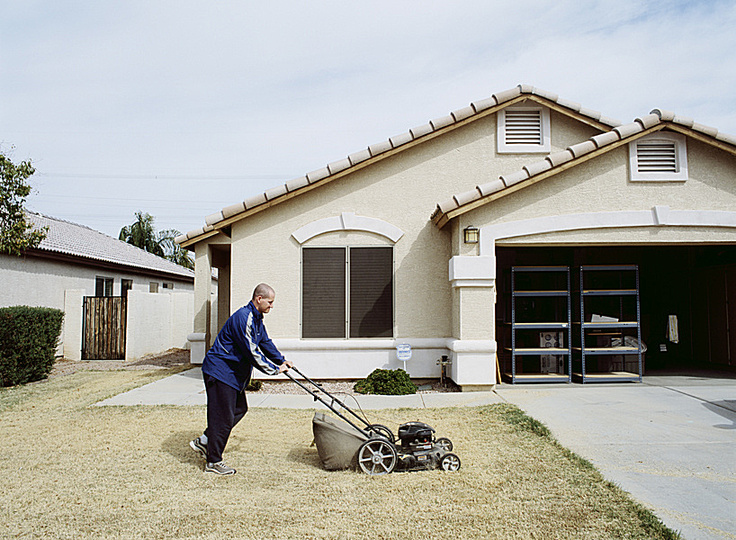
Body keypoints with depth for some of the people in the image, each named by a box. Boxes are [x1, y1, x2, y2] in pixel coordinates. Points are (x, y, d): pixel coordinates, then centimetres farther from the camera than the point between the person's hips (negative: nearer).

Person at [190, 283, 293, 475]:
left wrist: (281, 361, 12)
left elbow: (266, 343, 20)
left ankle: (204, 441, 26)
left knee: (240, 408, 15)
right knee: (223, 416, -4)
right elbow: (251, 351, -26)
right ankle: (213, 462, 10)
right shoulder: (243, 318, -24)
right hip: (220, 371, -11)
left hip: (234, 373, 11)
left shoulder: (256, 319, 10)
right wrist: (274, 370, -19)